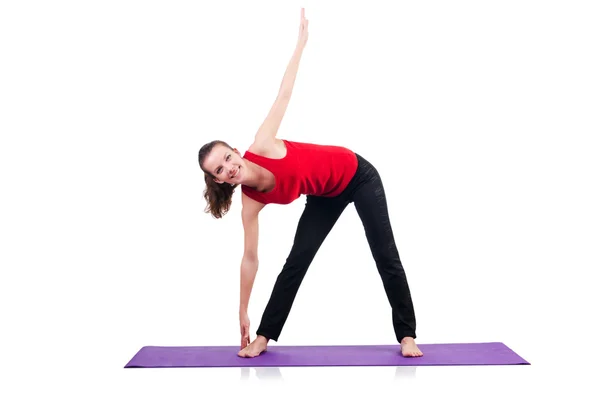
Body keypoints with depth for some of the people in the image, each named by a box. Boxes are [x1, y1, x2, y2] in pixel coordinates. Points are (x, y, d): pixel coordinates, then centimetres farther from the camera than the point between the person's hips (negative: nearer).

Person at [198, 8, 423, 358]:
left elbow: (283, 96, -21)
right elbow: (250, 259, -9)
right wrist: (243, 313, -5)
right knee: (296, 262, -3)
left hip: (358, 175, -3)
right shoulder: (251, 203, -16)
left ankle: (407, 336, 9)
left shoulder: (261, 148, -29)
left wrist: (301, 42, -20)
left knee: (386, 257, -1)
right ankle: (264, 338, 9)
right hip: (325, 197, 3)